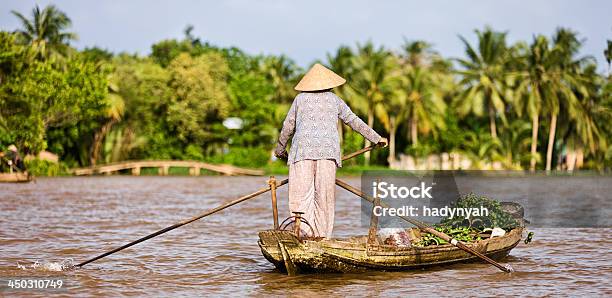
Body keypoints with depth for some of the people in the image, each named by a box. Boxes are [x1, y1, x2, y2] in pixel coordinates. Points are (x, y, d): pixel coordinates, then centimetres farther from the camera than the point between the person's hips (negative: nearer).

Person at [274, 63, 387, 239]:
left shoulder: (300, 98, 12)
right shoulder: (335, 100, 14)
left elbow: (288, 126, 16)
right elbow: (354, 122, 18)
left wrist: (280, 149, 31)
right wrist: (376, 138, 28)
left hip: (303, 148, -1)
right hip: (328, 149, 1)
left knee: (301, 193, -4)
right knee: (324, 194, 5)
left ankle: (307, 229, -20)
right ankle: (322, 234, 3)